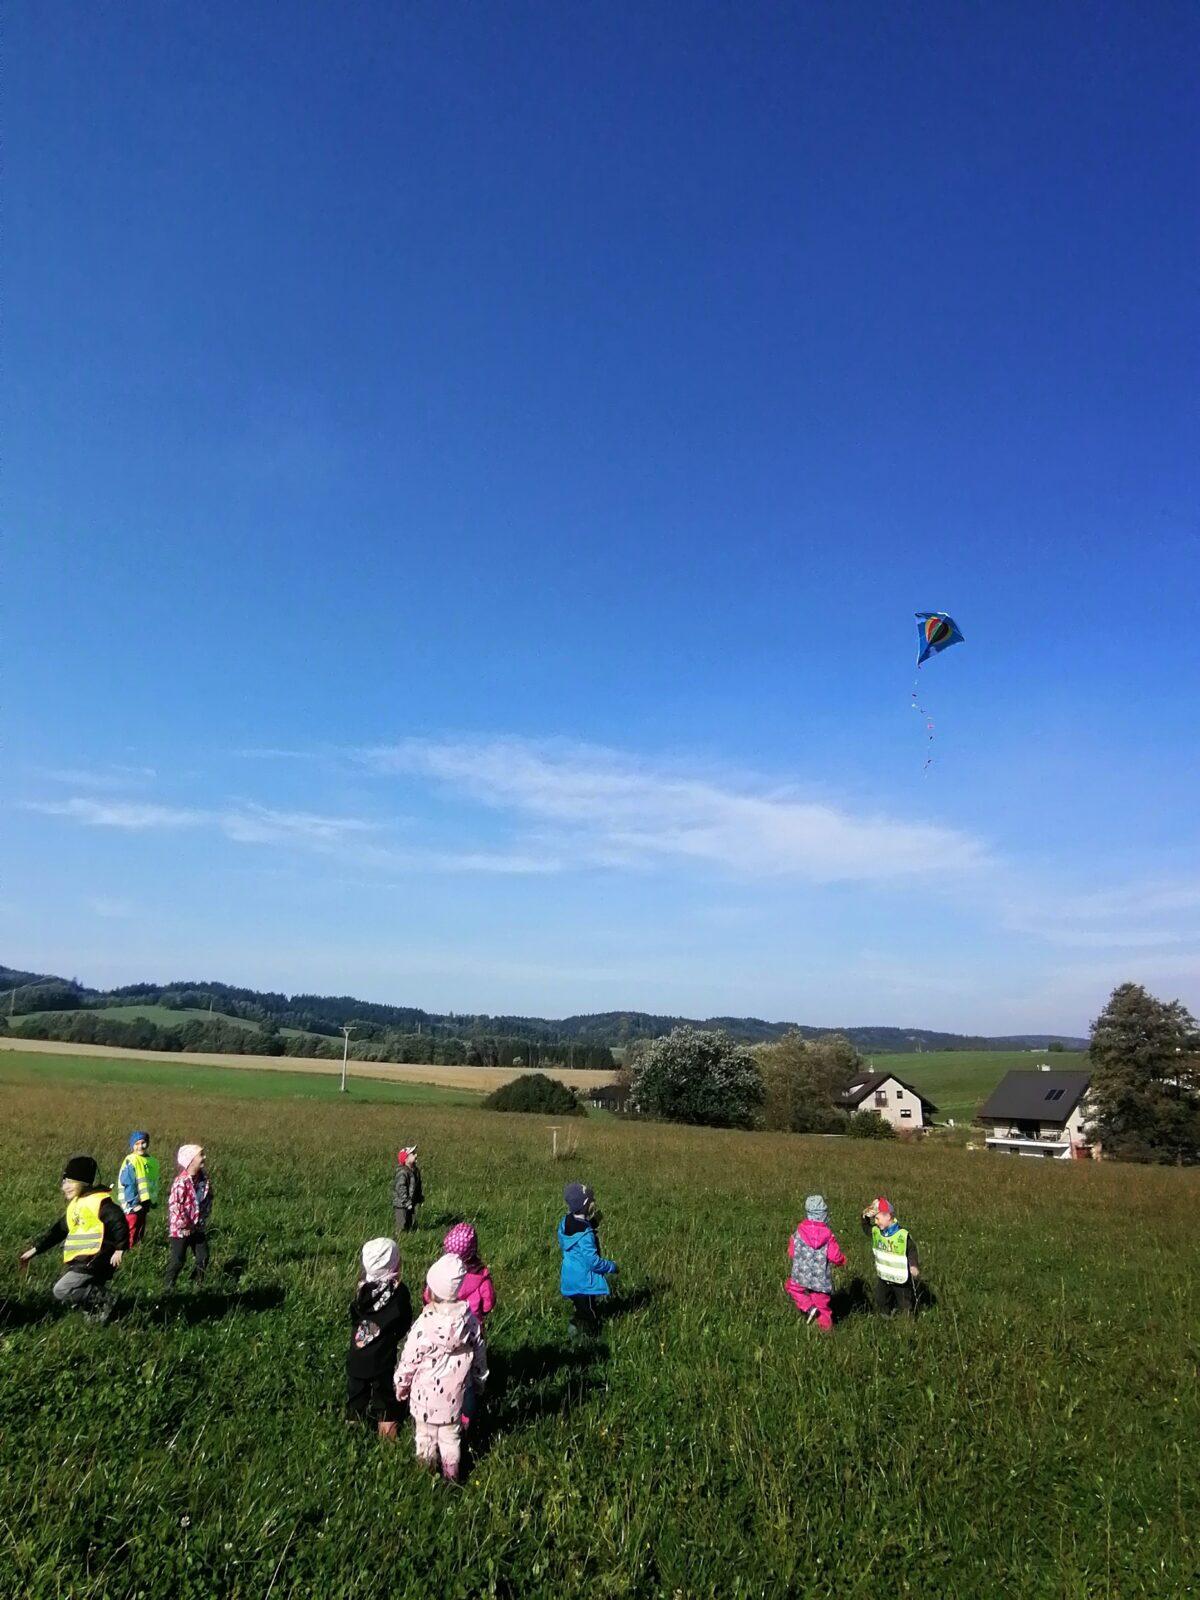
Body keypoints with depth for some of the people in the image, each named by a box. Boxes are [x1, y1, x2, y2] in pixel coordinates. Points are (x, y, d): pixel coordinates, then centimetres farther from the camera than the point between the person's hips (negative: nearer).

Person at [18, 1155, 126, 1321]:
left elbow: (119, 1222, -23)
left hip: (94, 1261, -10)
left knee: (61, 1292, -11)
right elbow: (59, 1230, 21)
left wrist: (120, 1248, -22)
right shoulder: (76, 1204, 15)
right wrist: (35, 1249, 16)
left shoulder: (98, 1201, -15)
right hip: (81, 1261, 10)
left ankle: (102, 1298, -5)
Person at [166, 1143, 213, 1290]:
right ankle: (169, 1286, 19)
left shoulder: (204, 1178, 0)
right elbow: (173, 1204, -24)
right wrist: (184, 1225, -18)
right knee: (177, 1261, 3)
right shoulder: (182, 1181, -22)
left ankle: (199, 1284, 25)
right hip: (181, 1229, -7)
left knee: (203, 1257, 11)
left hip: (198, 1227, 7)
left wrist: (204, 1218, 4)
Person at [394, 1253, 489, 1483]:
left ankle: (427, 1472, 39)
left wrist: (401, 1384, 4)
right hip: (454, 1392, 3)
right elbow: (479, 1353, -2)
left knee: (426, 1434, 21)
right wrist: (479, 1380, 15)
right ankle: (451, 1474, 35)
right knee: (451, 1434, 22)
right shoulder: (469, 1318, -16)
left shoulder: (424, 1325, -28)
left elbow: (409, 1360, -15)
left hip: (425, 1393, -2)